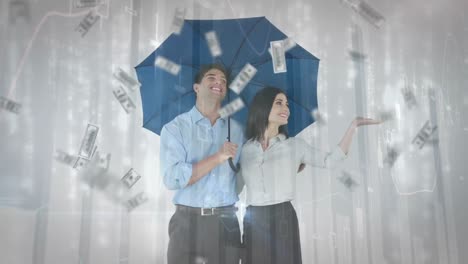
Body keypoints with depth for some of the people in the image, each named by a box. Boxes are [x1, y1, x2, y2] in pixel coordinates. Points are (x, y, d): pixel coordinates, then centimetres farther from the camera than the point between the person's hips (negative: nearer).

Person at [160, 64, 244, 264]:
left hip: (226, 223, 3)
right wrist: (217, 158, -17)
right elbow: (172, 179, -15)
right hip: (187, 222, -2)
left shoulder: (236, 130, 8)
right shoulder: (175, 128, -3)